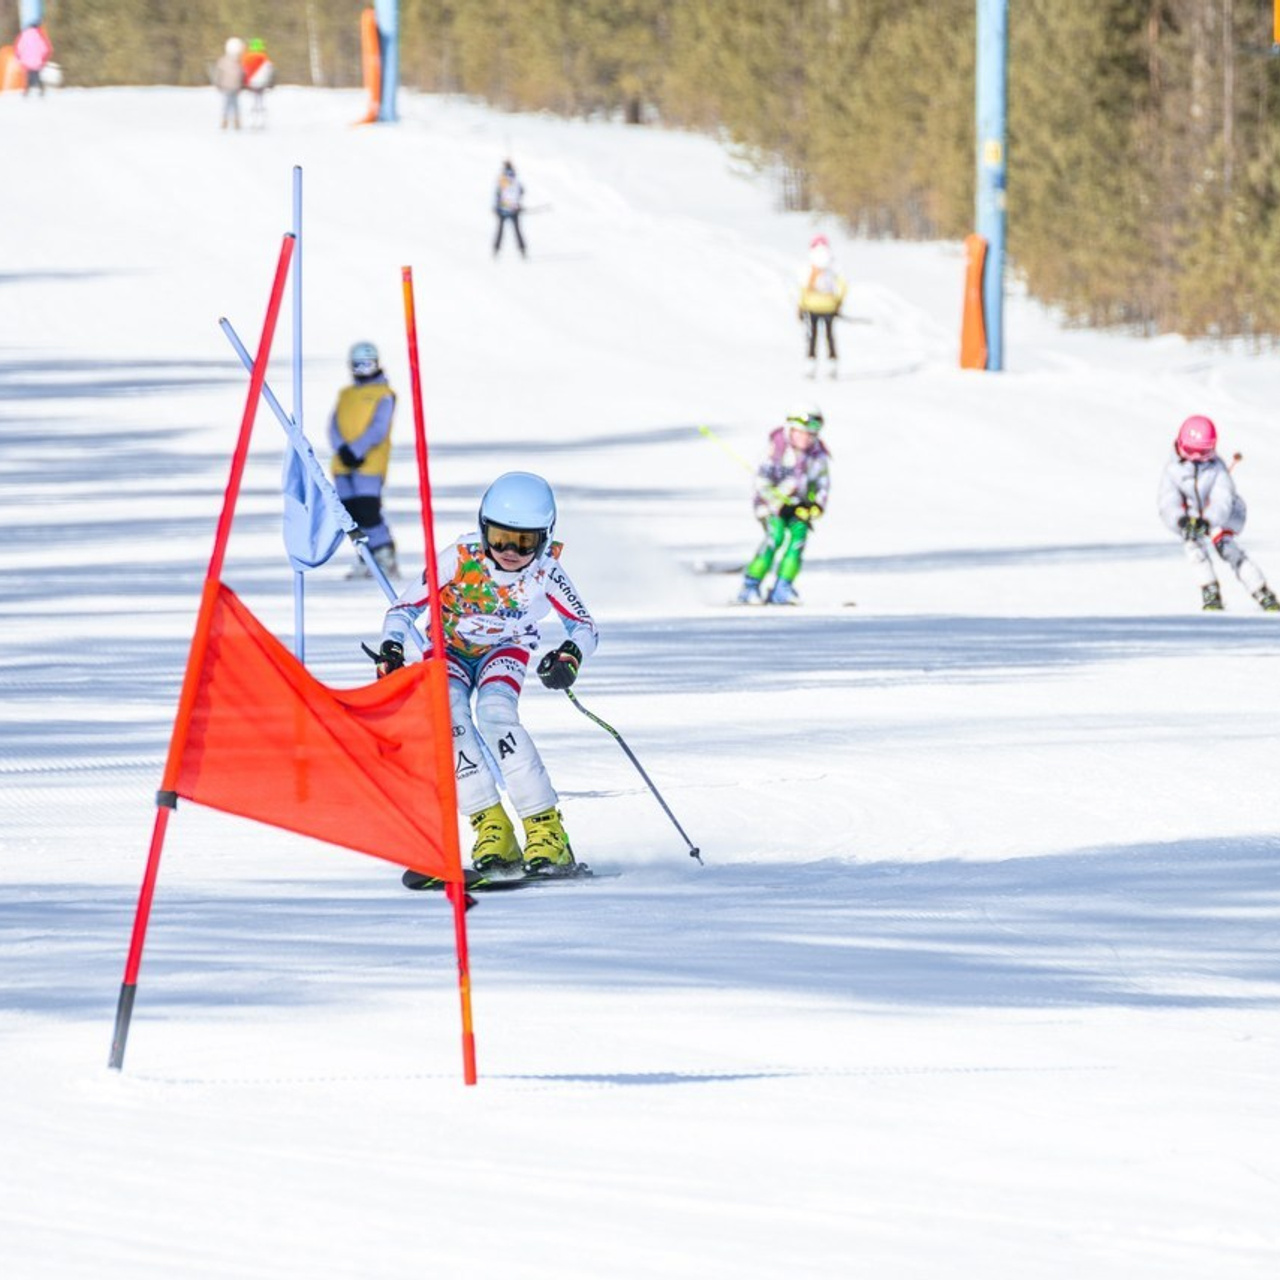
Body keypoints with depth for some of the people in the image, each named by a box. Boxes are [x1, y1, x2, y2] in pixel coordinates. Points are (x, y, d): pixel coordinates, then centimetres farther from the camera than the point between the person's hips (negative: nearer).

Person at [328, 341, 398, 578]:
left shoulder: (383, 394, 3)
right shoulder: (345, 394, 21)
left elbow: (378, 428, -9)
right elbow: (334, 427, 10)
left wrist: (356, 450, -20)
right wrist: (342, 450, -10)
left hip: (370, 463, -6)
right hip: (344, 462, 6)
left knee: (367, 511, -17)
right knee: (351, 512, 2)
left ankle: (385, 557, -9)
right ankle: (367, 559, 7)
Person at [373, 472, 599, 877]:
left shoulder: (545, 572, -24)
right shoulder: (460, 558, -26)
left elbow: (585, 627, -18)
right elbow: (404, 608, -19)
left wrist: (570, 657, -40)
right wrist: (391, 651, -37)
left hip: (505, 650, -1)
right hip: (450, 647, 1)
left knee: (496, 715, -31)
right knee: (450, 716, -30)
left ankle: (546, 830, -29)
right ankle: (492, 831, -24)